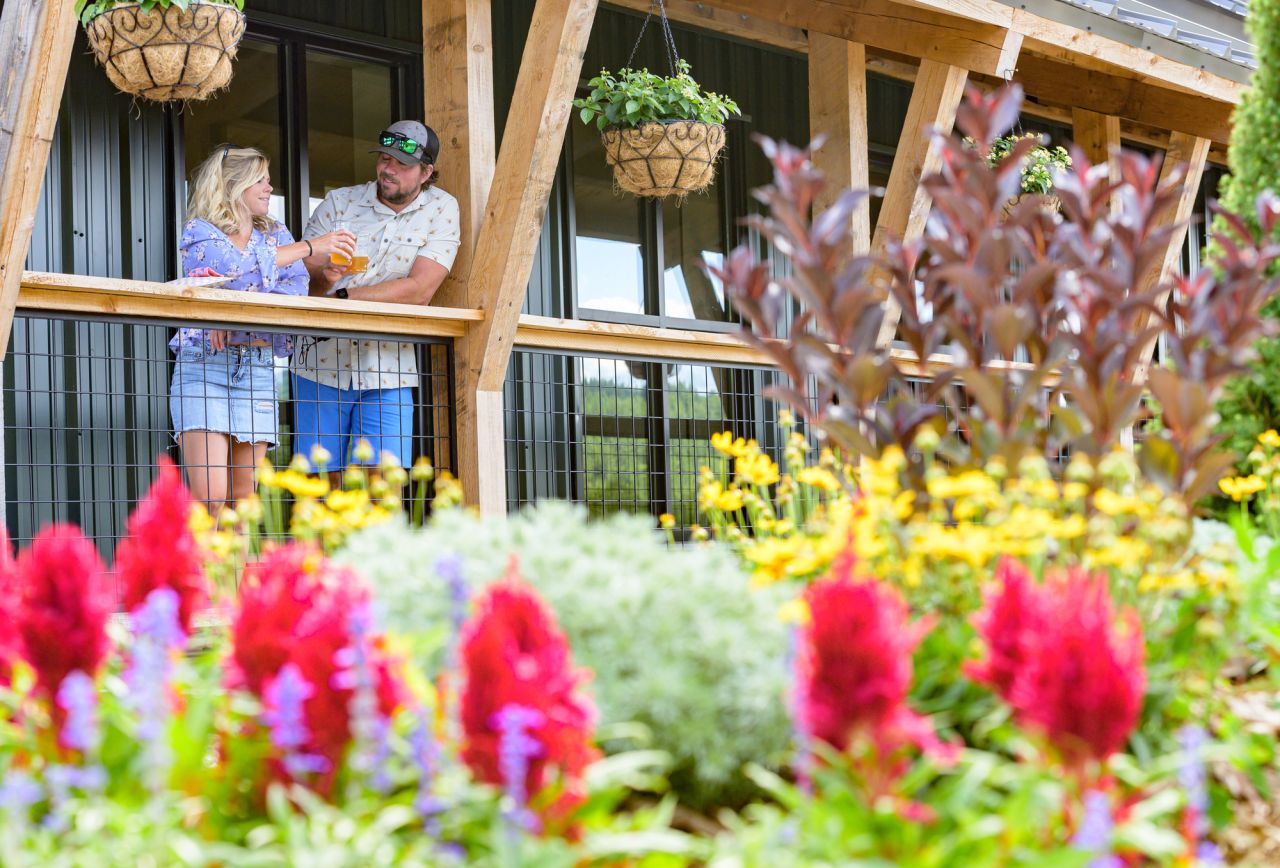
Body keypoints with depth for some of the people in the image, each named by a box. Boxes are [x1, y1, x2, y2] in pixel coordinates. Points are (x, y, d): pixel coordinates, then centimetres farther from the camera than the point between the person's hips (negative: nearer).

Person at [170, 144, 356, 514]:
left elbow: (296, 288, -1)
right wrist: (311, 247, -16)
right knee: (209, 496, -15)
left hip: (258, 370, 4)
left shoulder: (277, 234, 17)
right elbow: (235, 267, -17)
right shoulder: (199, 232, 4)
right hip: (204, 364, -4)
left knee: (244, 498, 0)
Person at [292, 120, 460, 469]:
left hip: (388, 374, -1)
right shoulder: (339, 201, 5)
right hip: (321, 364, 2)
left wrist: (341, 298, -15)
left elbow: (419, 290, -11)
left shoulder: (442, 210, 1)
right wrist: (323, 274, -24)